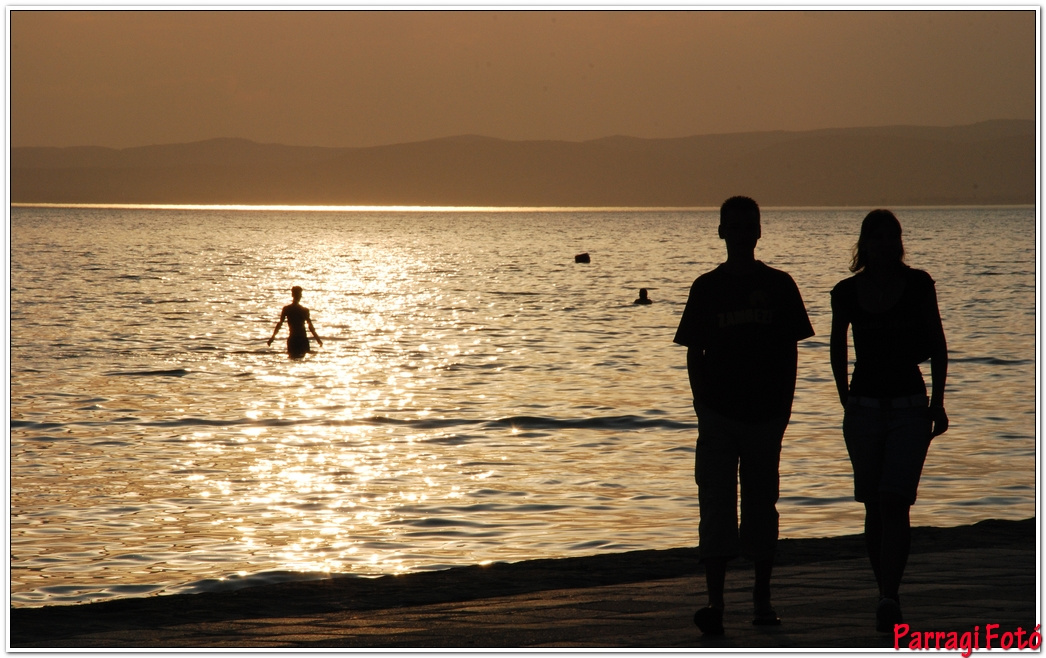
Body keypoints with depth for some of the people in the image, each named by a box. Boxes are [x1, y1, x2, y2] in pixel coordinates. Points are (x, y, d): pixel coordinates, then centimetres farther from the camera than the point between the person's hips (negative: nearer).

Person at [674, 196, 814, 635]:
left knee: (762, 506, 8)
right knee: (716, 507, -8)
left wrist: (784, 406, -1)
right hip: (718, 415, -1)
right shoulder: (707, 287, 4)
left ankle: (762, 599, 17)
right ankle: (715, 601, -12)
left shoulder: (779, 285, 4)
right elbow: (694, 353, 5)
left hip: (765, 415, 1)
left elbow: (790, 350, 5)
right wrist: (702, 406, -4)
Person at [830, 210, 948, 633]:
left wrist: (938, 402, 1)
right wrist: (845, 398, 12)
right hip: (864, 407, 2)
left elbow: (937, 345, 4)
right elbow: (837, 347, 15)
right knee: (874, 507, 6)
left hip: (910, 407, -2)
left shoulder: (918, 285, -3)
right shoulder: (846, 292, 1)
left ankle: (889, 599, -18)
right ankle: (886, 595, 16)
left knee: (894, 502, -14)